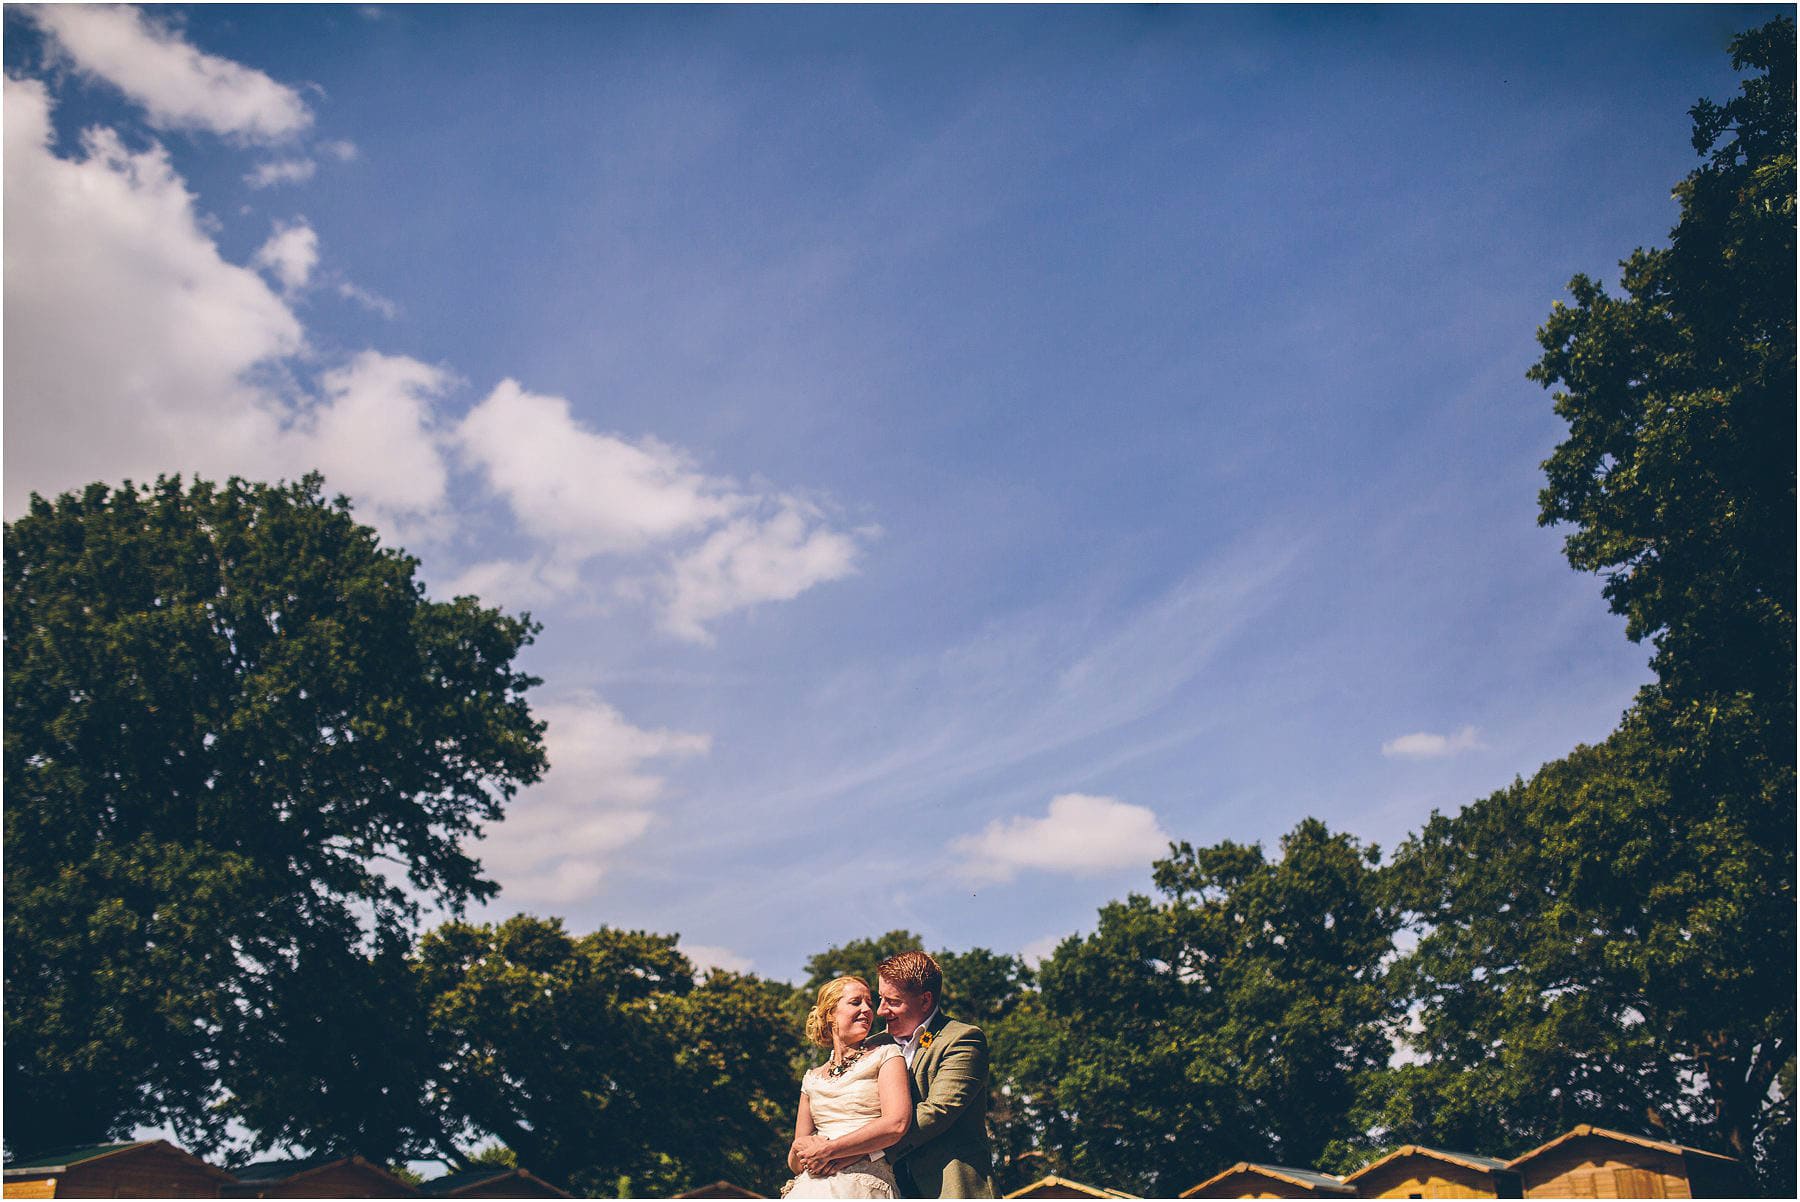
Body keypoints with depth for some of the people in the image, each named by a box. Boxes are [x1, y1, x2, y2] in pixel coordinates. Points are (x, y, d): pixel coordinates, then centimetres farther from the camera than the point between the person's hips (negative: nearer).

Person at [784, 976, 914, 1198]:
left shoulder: (886, 1054, 6)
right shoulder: (812, 1078, 18)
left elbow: (896, 1124, -10)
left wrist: (828, 1150, -10)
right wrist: (800, 1149, -6)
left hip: (865, 1184, -4)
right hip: (812, 1186, 5)